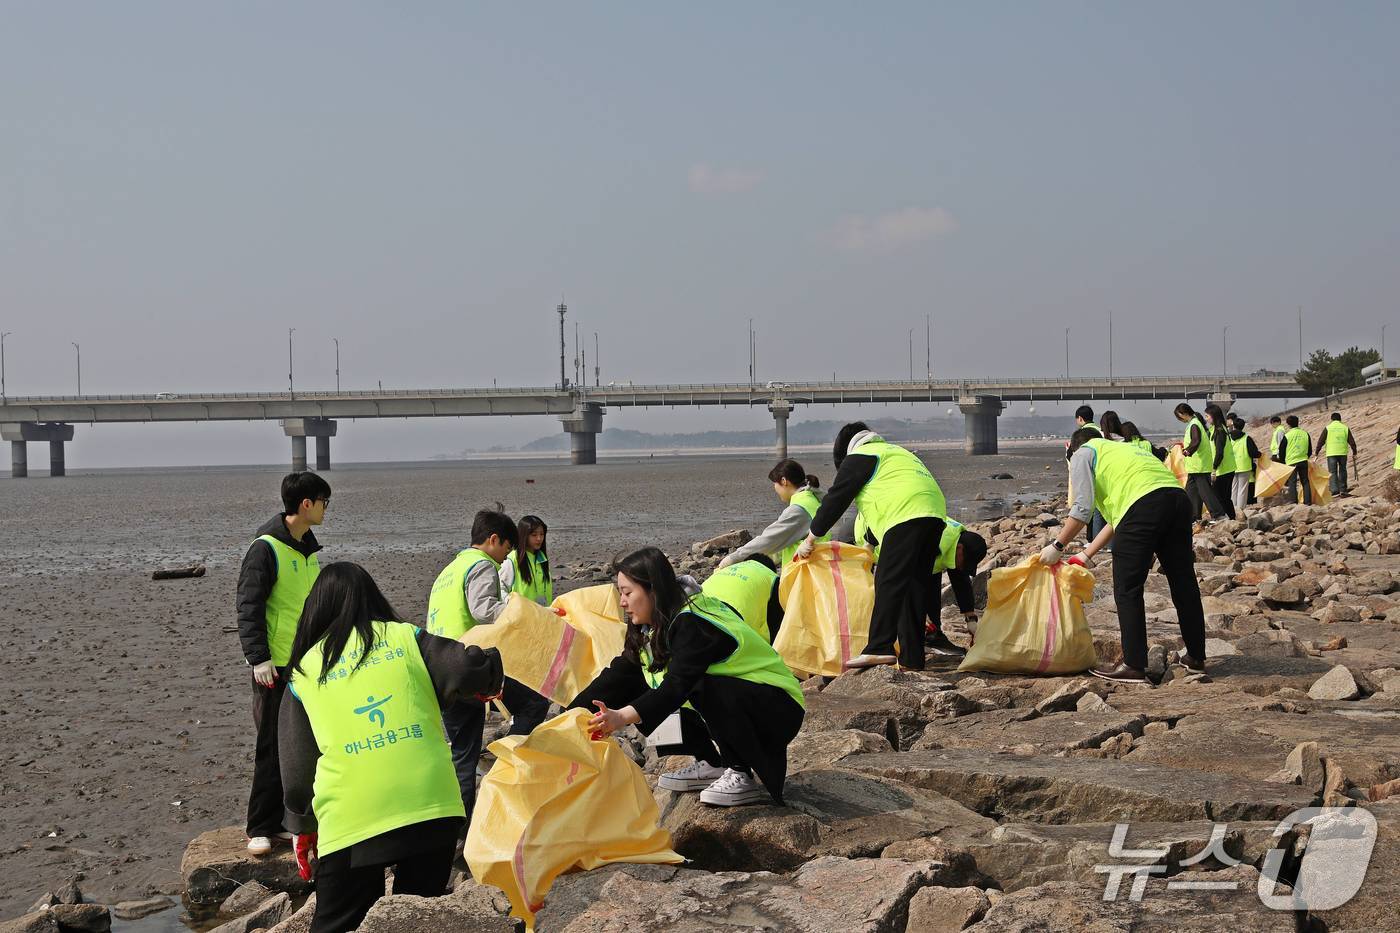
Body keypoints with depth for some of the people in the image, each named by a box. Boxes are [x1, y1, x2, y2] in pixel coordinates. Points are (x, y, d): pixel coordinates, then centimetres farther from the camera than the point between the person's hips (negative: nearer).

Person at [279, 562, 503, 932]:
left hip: (351, 824, -1)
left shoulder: (304, 671, 11)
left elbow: (296, 768, 13)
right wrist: (490, 676, 21)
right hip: (431, 808, 1)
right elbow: (472, 668, -3)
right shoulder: (405, 638, 9)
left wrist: (304, 830, 27)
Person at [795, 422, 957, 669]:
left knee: (889, 583, -12)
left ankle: (879, 648, -21)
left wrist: (810, 539, 12)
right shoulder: (893, 451, 36)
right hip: (935, 515, 9)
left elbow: (836, 498, 6)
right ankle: (912, 658, 9)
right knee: (916, 586, 9)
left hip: (907, 516, -9)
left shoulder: (859, 456, 8)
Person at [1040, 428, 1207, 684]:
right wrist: (1086, 555, 36)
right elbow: (1116, 518, 34)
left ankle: (1134, 666, 1)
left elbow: (1082, 507, 4)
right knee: (1184, 584, 17)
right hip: (1179, 498, 8)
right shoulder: (1119, 449, 39)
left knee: (1127, 589, 1)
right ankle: (1196, 657, 29)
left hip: (1144, 504, -7)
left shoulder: (1082, 454, 17)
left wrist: (1058, 547, 11)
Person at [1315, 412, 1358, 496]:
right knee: (1342, 471, 13)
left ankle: (1334, 489, -17)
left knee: (1332, 472, -2)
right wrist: (1354, 452, 18)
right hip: (1343, 453, 2)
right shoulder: (1345, 428, 7)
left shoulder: (1327, 428, 1)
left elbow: (1321, 441, 0)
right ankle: (1342, 490, 14)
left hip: (1331, 454, -2)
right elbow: (1351, 441, 8)